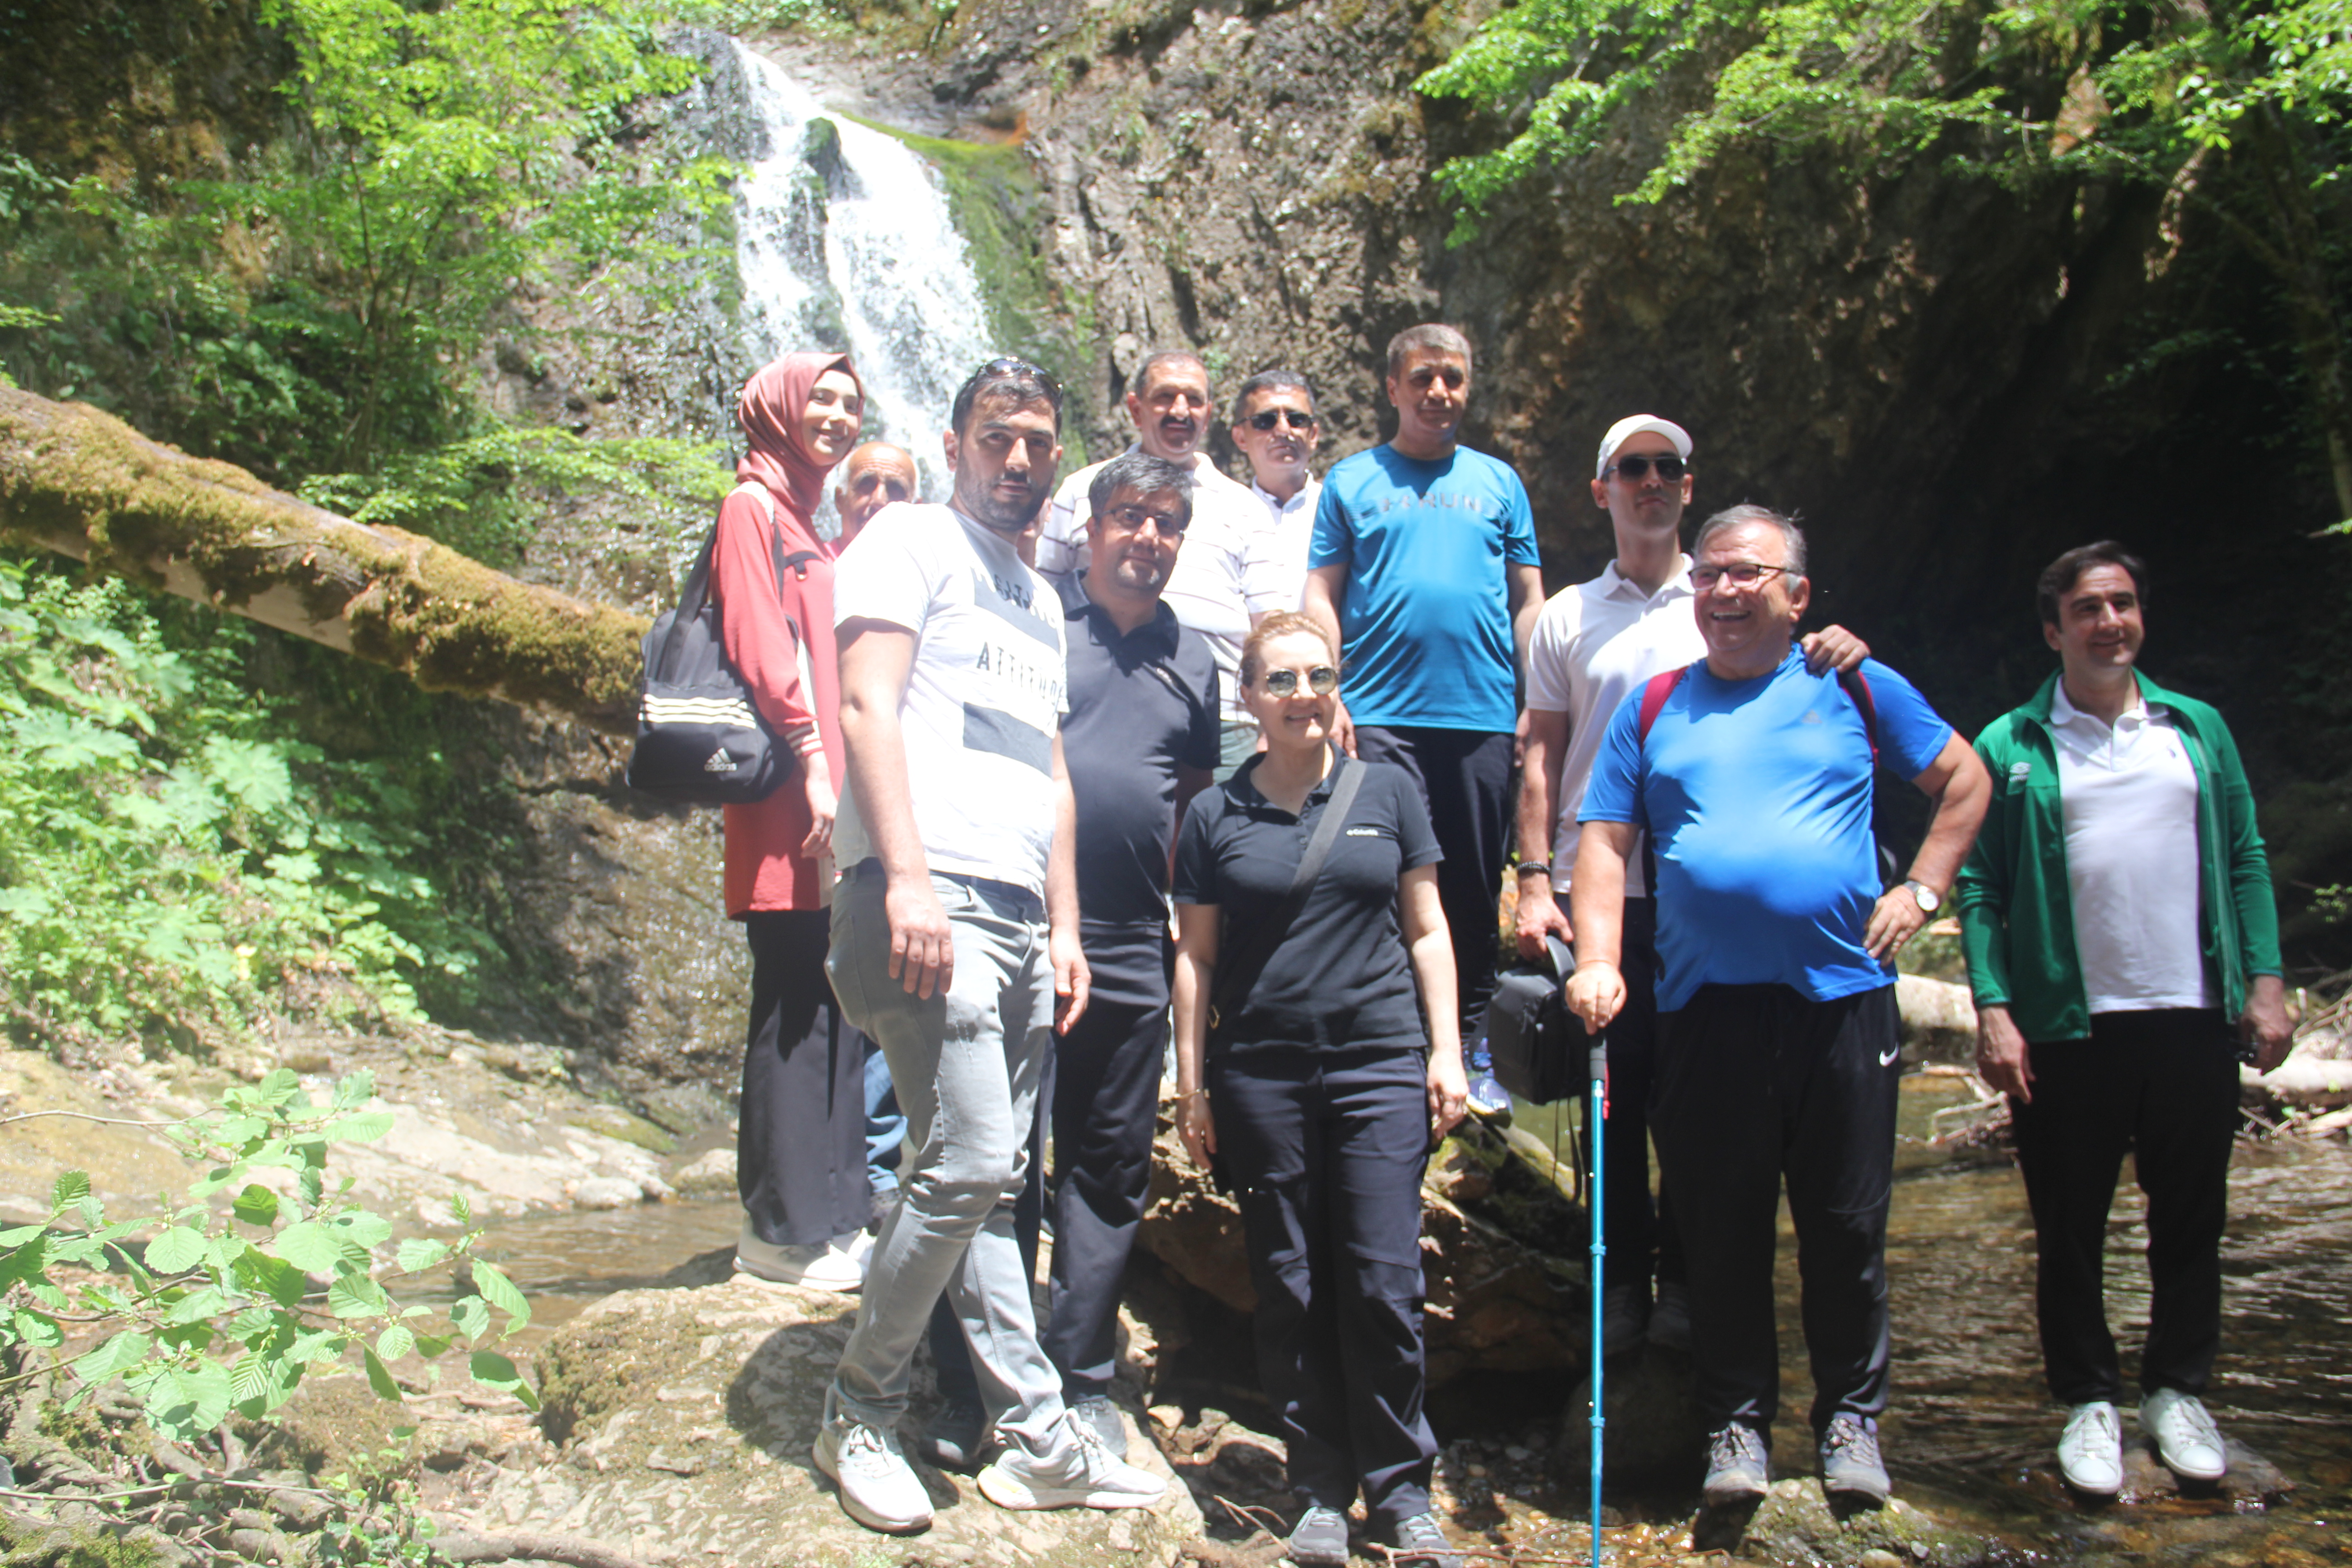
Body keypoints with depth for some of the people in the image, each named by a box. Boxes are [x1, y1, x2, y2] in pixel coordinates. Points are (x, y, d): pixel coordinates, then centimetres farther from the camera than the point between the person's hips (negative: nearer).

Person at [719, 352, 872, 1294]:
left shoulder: (804, 522, 24)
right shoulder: (753, 507, -2)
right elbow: (760, 642, -12)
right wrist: (809, 763, -19)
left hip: (829, 795, 9)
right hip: (790, 794, -9)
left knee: (832, 1006, 9)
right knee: (796, 1008, -7)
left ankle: (830, 1216, 15)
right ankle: (784, 1230, -1)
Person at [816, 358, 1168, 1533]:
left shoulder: (1040, 599, 27)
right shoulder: (911, 542, 3)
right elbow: (867, 706, -9)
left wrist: (1065, 928, 18)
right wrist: (907, 879, -20)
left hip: (1020, 919, 8)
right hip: (932, 898, -7)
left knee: (987, 1181, 8)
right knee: (969, 1161, -13)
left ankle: (1038, 1444, 9)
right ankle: (859, 1413, 4)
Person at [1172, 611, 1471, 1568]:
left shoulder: (1386, 792, 7)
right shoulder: (1215, 816, 5)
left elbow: (1426, 927, 9)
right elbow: (1196, 956, 8)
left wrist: (1447, 1051, 3)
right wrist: (1192, 1085, 5)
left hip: (1380, 1065, 0)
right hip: (1262, 1076, 1)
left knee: (1383, 1282, -2)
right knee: (1290, 1290, 6)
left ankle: (1399, 1486, 14)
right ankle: (1321, 1489, 19)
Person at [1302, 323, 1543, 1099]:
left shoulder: (1498, 482, 16)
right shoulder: (1352, 480, 11)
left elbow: (1527, 599, 14)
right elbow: (1322, 595, 6)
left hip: (1483, 715, 2)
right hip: (1380, 715, -2)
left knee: (1475, 888, 7)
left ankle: (1471, 1043, 18)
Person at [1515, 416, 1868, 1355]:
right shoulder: (1567, 616, 11)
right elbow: (1543, 754, 10)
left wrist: (1839, 659, -17)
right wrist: (1535, 879, 0)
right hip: (1596, 888, 1)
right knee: (1613, 1092, 5)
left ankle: (1687, 1275, 18)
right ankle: (1622, 1274, 18)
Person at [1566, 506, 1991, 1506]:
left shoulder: (1859, 692, 8)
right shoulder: (1654, 707, 9)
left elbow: (1965, 782, 17)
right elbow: (1604, 841, 5)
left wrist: (1920, 891, 5)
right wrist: (1597, 963, -8)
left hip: (1842, 994, 0)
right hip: (1705, 1006, 0)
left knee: (1847, 1224, 7)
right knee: (1720, 1227, 6)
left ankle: (1851, 1414, 25)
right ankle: (1737, 1419, 21)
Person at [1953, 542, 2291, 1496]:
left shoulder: (2196, 729, 10)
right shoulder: (2011, 748, 1)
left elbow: (2245, 859, 12)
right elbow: (1980, 887, -1)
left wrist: (2264, 979, 3)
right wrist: (1993, 1009, -10)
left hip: (2195, 1019, 3)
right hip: (2068, 1027, -3)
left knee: (2191, 1217, 11)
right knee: (2071, 1228, 6)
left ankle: (2177, 1392, 28)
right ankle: (2088, 1401, 22)